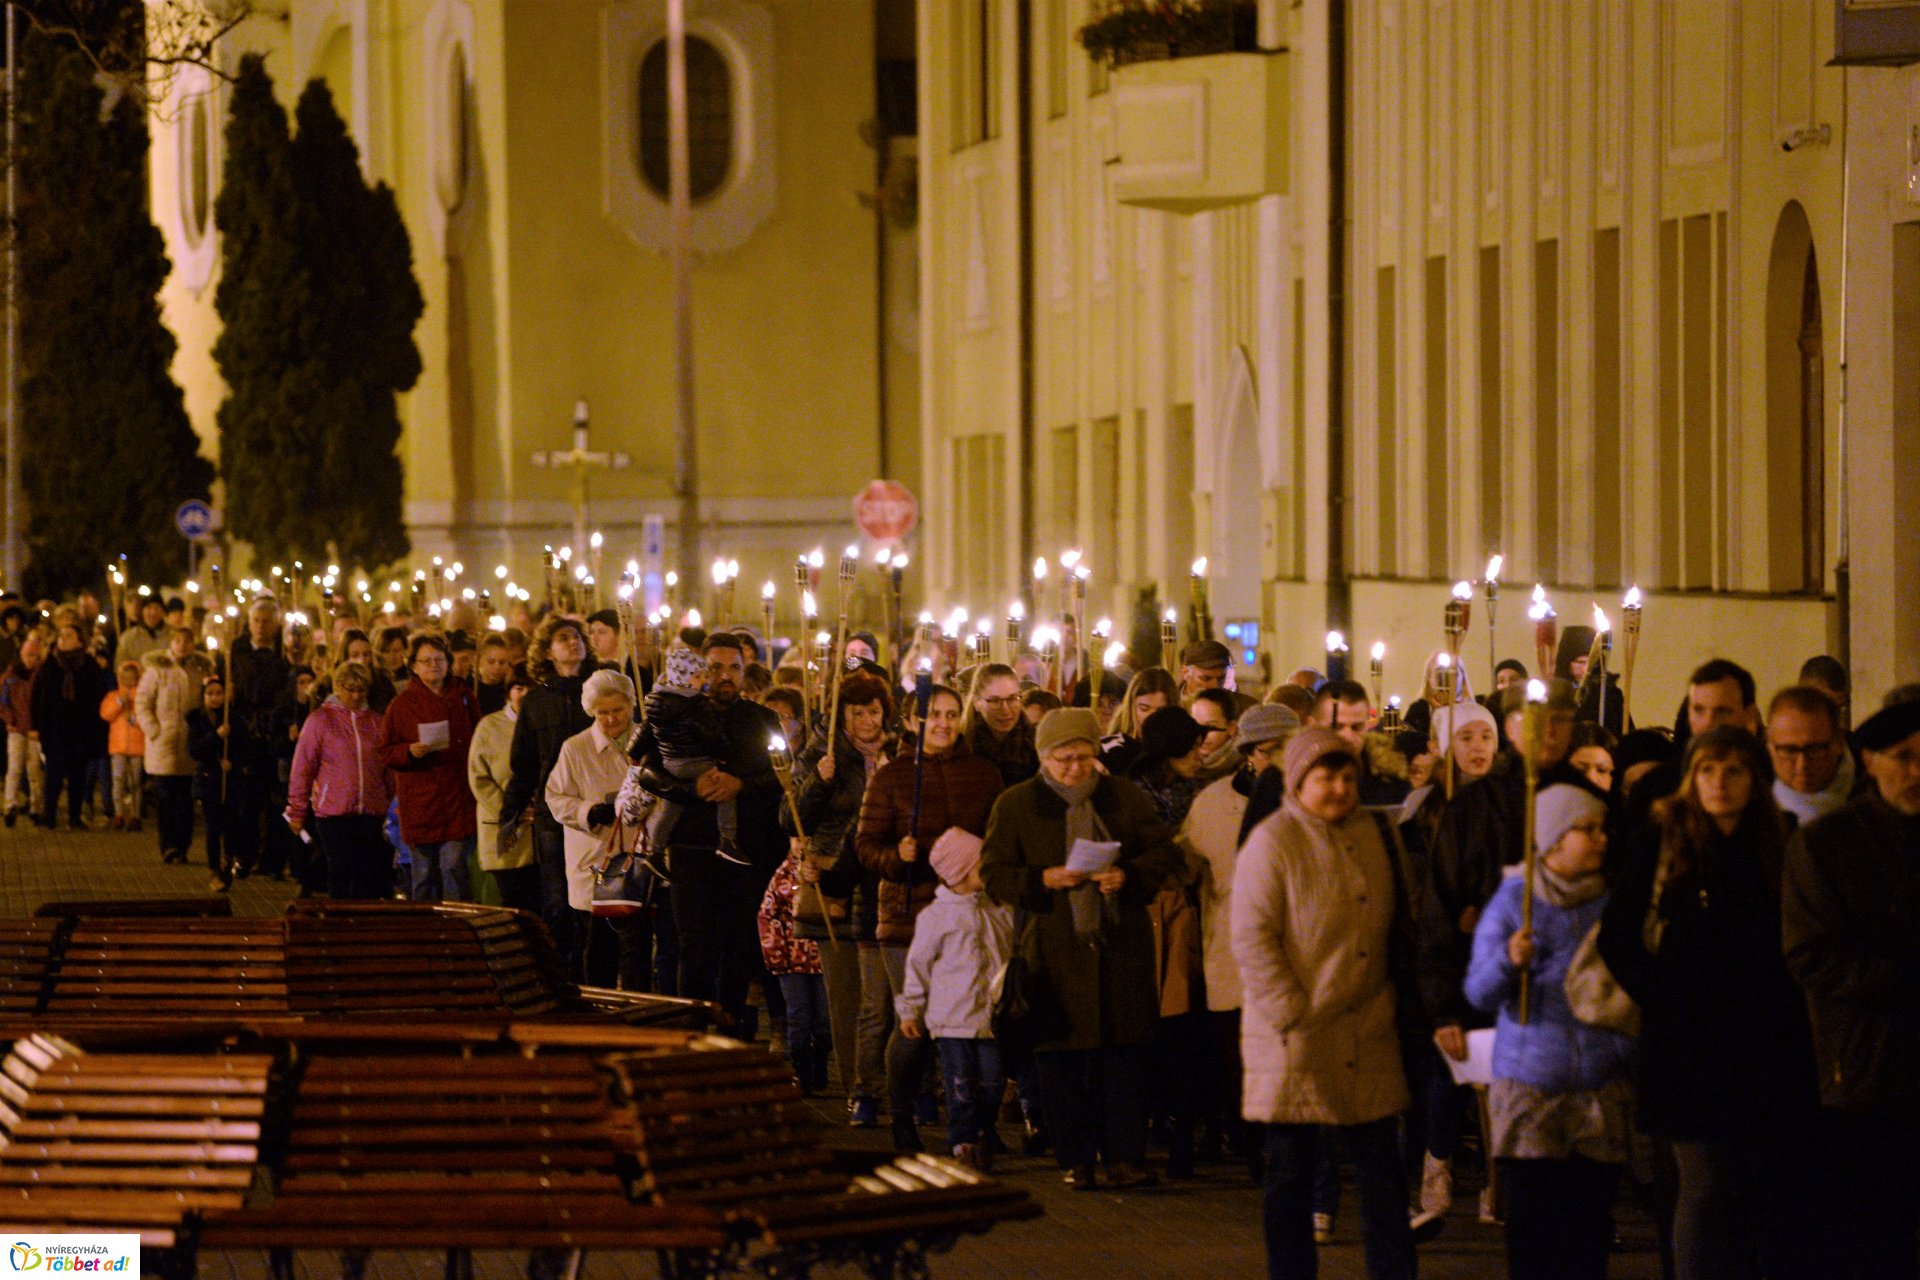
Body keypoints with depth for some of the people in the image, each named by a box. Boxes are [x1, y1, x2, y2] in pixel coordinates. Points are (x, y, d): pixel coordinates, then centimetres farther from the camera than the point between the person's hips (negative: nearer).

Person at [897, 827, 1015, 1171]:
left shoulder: (1000, 911, 12)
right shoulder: (936, 916, -2)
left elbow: (1015, 956, 21)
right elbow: (918, 965, 2)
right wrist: (910, 1010, 2)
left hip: (993, 1016, 4)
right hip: (953, 1020, -4)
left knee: (992, 1081, 3)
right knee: (961, 1084, -4)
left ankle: (983, 1140, 14)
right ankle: (963, 1142, 3)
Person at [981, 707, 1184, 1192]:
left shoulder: (1124, 797, 8)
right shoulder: (1015, 804, 4)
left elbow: (1165, 853, 9)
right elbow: (993, 874, 3)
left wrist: (1127, 876, -10)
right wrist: (1043, 880, -14)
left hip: (1121, 946, 1)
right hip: (1054, 947, -1)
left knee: (1125, 1053, -2)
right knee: (1060, 1060, 0)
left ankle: (1126, 1158, 1)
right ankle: (1076, 1160, 8)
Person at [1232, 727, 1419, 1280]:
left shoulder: (1378, 834, 10)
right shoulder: (1272, 842, -7)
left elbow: (1400, 925, 20)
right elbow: (1252, 939, -11)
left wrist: (1394, 1000, 12)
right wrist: (1295, 1016, -15)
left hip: (1369, 1035, 5)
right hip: (1295, 1037, -5)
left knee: (1381, 1165, 5)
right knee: (1290, 1173, 3)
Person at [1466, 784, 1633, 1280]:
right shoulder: (1514, 900, 1)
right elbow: (1479, 992, -6)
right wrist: (1509, 962, -26)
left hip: (1603, 1086, 2)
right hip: (1529, 1085, -2)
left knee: (1590, 1221, 1)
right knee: (1532, 1218, -4)